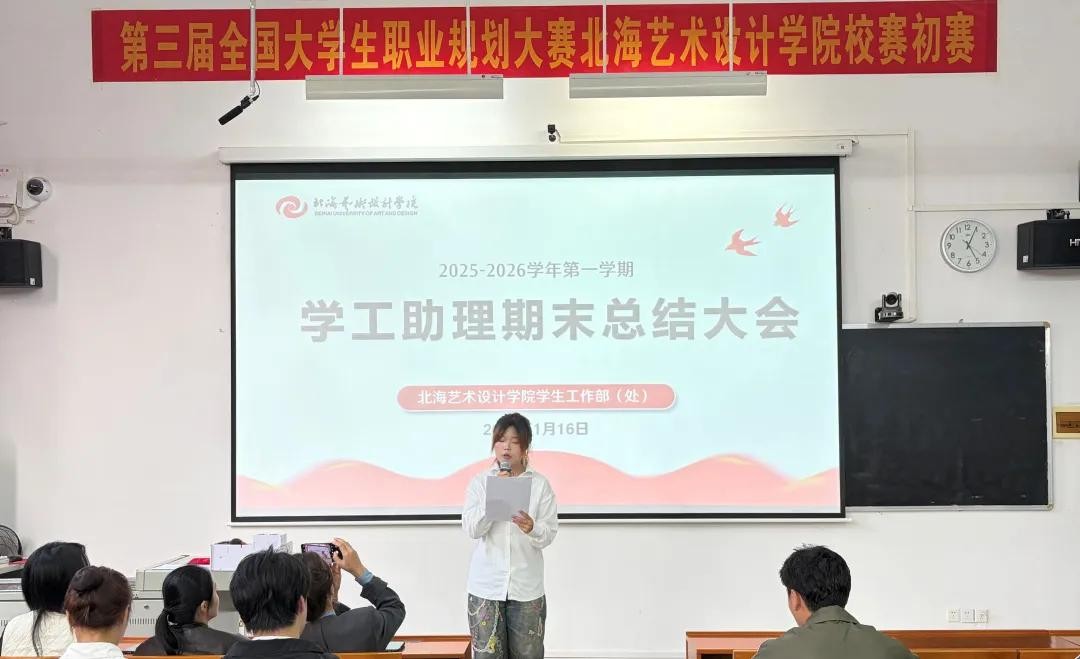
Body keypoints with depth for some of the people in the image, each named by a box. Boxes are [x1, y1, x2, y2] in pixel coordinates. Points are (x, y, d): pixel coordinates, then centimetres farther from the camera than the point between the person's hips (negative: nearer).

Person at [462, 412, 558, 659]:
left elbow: (550, 533, -3)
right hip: (486, 585, 0)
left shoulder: (540, 484, 1)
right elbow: (471, 529, -7)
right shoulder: (480, 481, 2)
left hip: (526, 587, 0)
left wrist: (531, 528, -25)